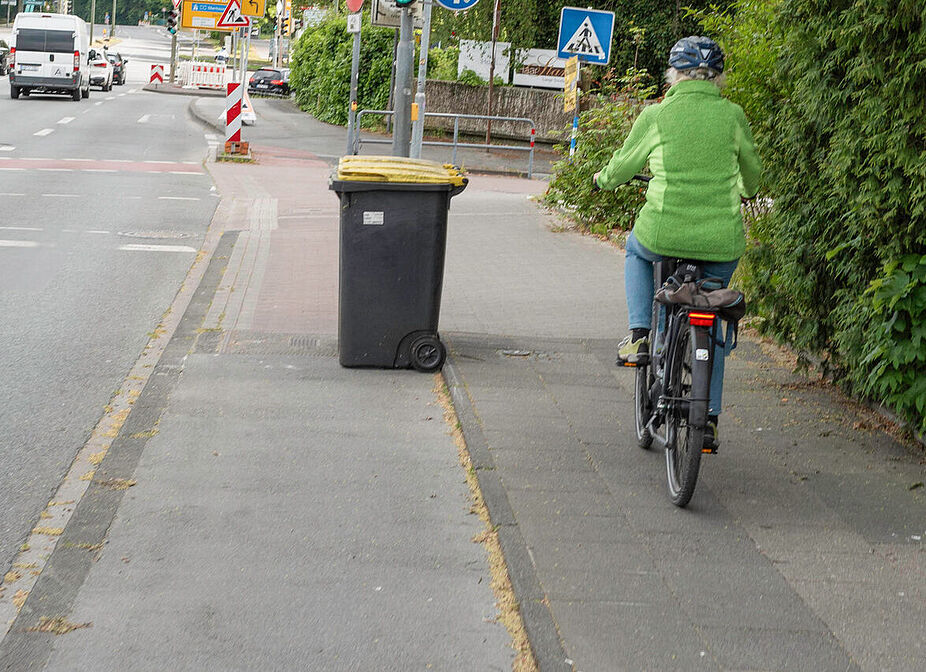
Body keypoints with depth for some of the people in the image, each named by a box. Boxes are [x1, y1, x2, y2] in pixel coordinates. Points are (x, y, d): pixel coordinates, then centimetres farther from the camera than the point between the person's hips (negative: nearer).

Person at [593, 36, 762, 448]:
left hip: (663, 235, -2)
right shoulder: (732, 115, 3)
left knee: (636, 250, 35)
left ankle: (639, 334, 18)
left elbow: (621, 168, 13)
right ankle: (709, 418, 20)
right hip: (722, 244, 2)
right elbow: (752, 172, 20)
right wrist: (745, 190, 44)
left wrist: (604, 179, 36)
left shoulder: (656, 116, -2)